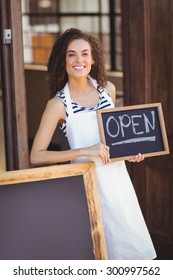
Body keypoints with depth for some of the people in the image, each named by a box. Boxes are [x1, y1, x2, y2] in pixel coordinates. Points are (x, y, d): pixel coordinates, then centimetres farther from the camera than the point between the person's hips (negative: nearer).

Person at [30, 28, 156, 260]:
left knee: (133, 243, 11)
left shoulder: (107, 89, 3)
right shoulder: (58, 104, -12)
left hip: (117, 174, 5)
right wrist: (83, 151, -22)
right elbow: (36, 156, -15)